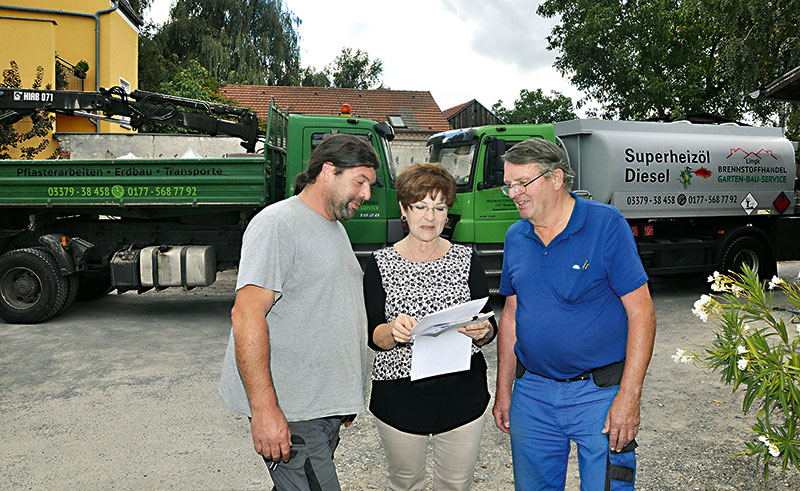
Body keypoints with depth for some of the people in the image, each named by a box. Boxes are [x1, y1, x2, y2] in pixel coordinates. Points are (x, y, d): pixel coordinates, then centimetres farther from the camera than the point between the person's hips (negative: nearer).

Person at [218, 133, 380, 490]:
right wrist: (264, 408, -25)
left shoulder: (336, 228, 17)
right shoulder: (278, 223, -13)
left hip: (327, 407, 9)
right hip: (290, 414, -8)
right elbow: (246, 315, -21)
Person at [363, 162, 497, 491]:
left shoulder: (466, 259, 2)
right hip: (399, 397, -1)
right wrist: (394, 331, -29)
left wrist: (482, 331, -20)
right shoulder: (381, 264, -2)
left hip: (462, 394, 1)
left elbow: (490, 328, 2)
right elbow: (373, 337, -7)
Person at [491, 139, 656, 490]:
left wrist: (628, 397, -17)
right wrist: (503, 391, 11)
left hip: (599, 394, -4)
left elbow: (641, 313, -12)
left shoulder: (606, 225, -11)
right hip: (532, 393, 5)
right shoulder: (515, 237, 6)